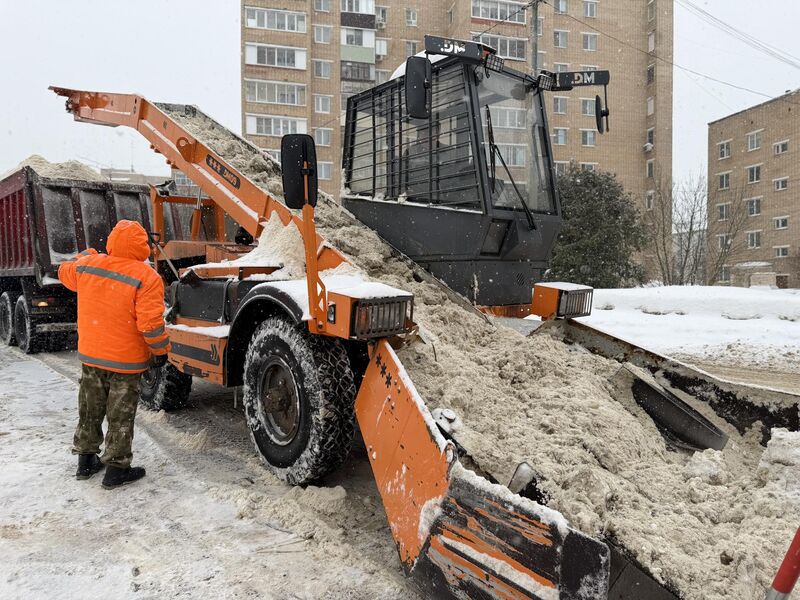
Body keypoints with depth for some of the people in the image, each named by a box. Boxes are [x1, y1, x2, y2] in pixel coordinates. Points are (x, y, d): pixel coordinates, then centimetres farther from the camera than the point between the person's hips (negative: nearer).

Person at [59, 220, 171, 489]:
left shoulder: (87, 265, -3)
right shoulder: (146, 278, -21)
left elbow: (65, 272, 21)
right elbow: (150, 324, -23)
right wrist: (161, 350, -9)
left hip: (90, 356, 6)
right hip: (125, 361, -5)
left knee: (90, 411, 21)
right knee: (120, 417, 7)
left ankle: (86, 460, 34)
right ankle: (116, 470, 16)